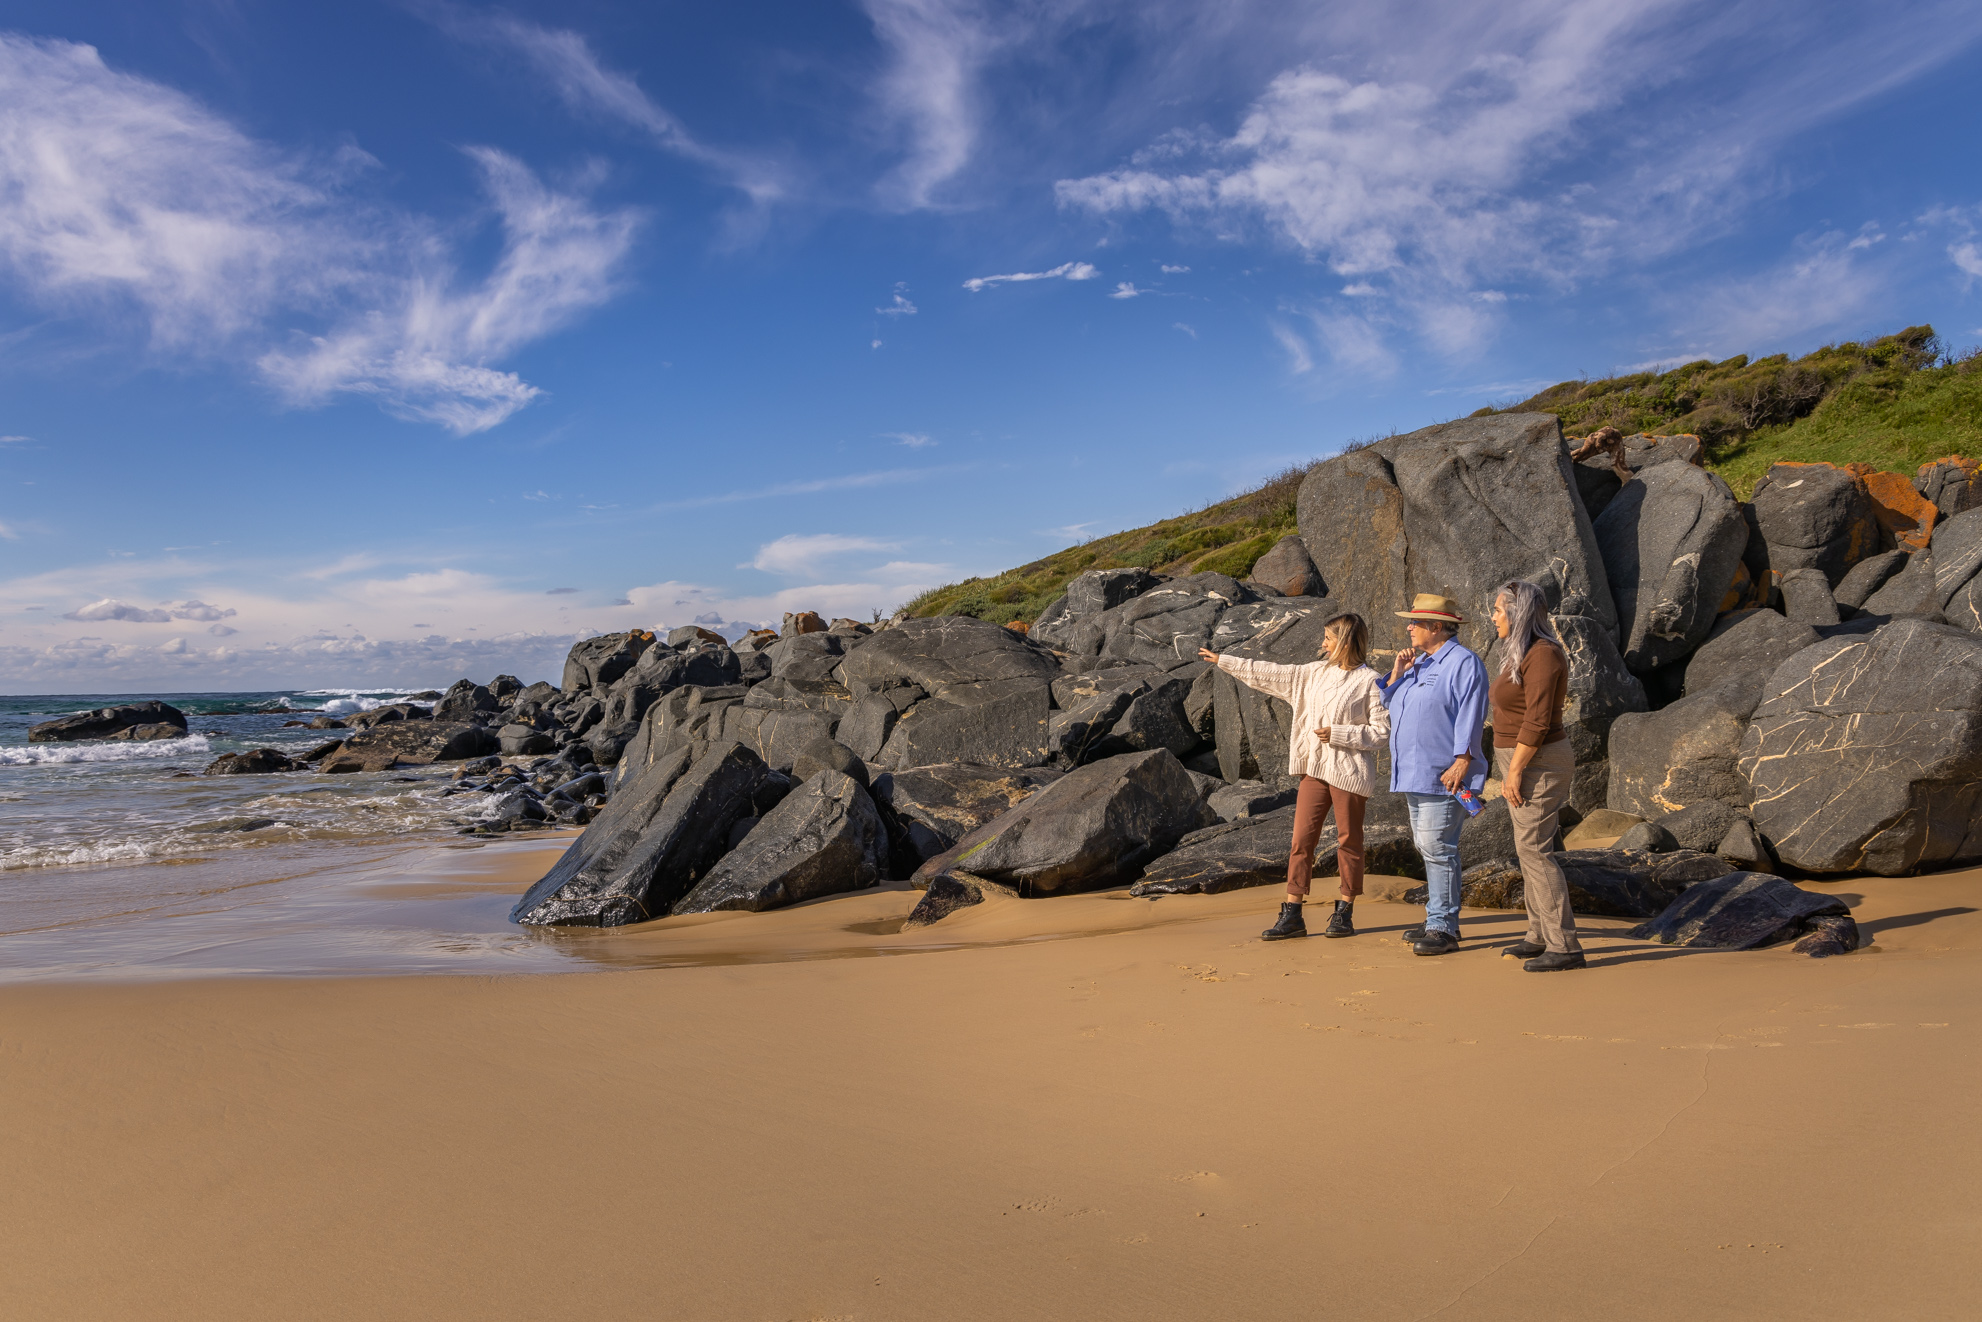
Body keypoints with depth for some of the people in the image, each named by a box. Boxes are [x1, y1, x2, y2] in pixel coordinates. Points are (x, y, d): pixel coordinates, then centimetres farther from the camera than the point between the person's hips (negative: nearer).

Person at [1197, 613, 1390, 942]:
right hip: (1315, 768, 6)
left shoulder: (1369, 681, -7)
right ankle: (1292, 915, 6)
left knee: (1348, 841, 4)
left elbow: (1381, 730, -10)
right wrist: (1222, 660, 17)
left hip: (1349, 772, -6)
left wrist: (1337, 734, -16)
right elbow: (1270, 674, 15)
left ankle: (1344, 913, 17)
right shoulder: (1315, 673, 11)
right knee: (1301, 840, 2)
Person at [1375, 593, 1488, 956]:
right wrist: (1397, 675, 6)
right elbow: (1390, 704, 23)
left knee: (1437, 847, -11)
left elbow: (1470, 716, -14)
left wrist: (1462, 761, -21)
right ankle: (1439, 921, 20)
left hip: (1443, 775, -9)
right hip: (1414, 773, 9)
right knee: (1427, 847, 12)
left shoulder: (1464, 663, -8)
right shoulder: (1418, 663, 20)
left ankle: (1443, 928, -7)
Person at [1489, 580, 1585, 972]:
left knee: (1534, 850, -10)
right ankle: (1541, 936, 22)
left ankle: (1565, 946, -7)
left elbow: (1537, 722, -23)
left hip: (1537, 764, -10)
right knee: (1529, 849, 14)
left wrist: (1514, 771, -21)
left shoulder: (1542, 655, -18)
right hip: (1520, 762, 10)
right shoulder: (1521, 654, 12)